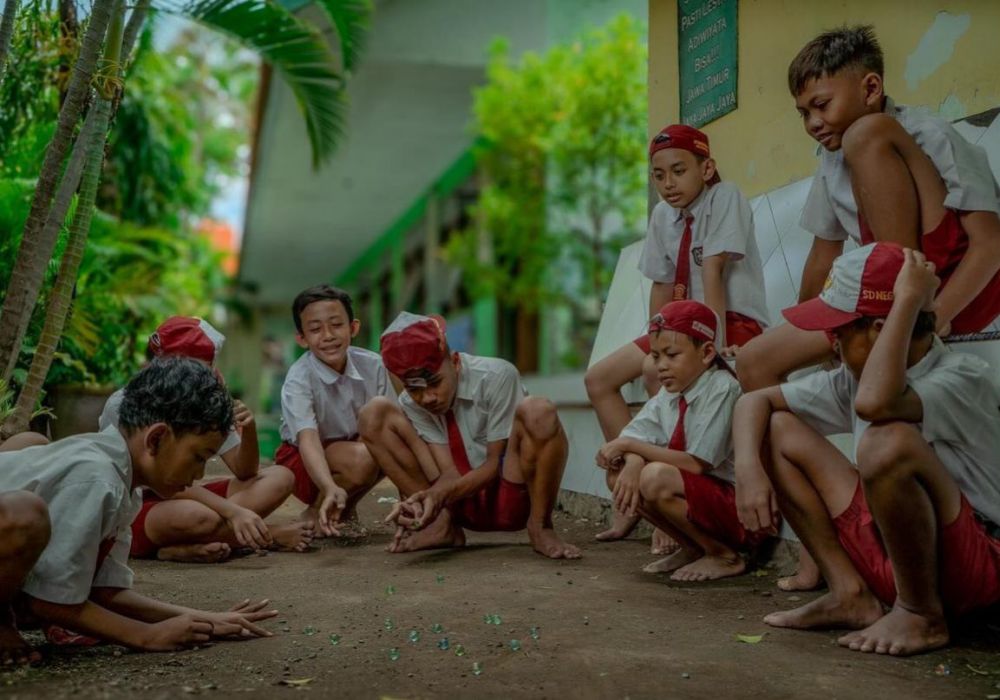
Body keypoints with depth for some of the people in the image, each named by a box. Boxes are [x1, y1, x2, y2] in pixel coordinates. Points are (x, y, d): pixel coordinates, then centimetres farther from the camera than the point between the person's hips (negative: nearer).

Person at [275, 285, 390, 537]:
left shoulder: (372, 365, -15)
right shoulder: (298, 379, -26)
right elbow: (307, 439, -39)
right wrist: (331, 488, -57)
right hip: (304, 461, -5)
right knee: (361, 459, -34)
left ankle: (345, 507, -1)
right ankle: (314, 513, -5)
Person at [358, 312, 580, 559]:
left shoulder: (497, 376, -18)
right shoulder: (411, 404, -7)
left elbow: (495, 464, -16)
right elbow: (450, 474, -12)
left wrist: (441, 494, -31)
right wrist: (423, 501, -35)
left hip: (513, 497, -3)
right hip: (464, 502, 4)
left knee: (537, 411, -34)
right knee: (375, 414, -11)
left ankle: (540, 526, -15)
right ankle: (441, 523, -7)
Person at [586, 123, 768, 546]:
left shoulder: (724, 197, -12)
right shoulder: (663, 216, 7)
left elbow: (712, 271, -23)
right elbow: (662, 286, 6)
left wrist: (716, 339, -28)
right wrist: (656, 342, -5)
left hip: (737, 323, -8)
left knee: (656, 372, -34)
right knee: (598, 380, 1)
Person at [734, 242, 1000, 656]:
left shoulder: (966, 378, -20)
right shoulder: (853, 378, 3)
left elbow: (874, 402, -41)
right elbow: (755, 401, 6)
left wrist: (907, 301, -32)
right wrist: (748, 468, -12)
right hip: (887, 553, 8)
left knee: (888, 441, -35)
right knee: (779, 429, 3)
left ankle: (923, 615, -14)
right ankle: (850, 595, -1)